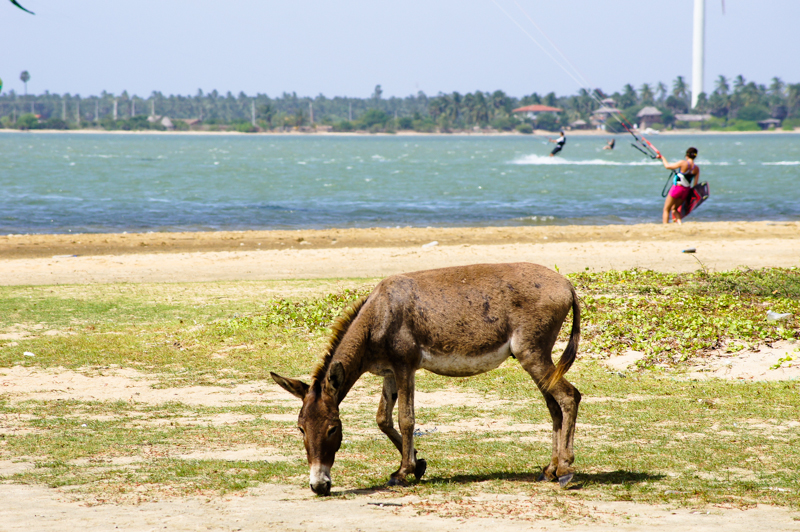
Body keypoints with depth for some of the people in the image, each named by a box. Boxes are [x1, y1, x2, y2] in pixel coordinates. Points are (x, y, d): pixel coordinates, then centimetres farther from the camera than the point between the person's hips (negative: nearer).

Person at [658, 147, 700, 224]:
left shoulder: (683, 163, -16)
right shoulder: (696, 168, -2)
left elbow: (667, 166, -9)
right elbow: (696, 184, 1)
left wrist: (662, 157, 8)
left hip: (676, 188, -5)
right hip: (686, 191, 5)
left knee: (666, 210, 7)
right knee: (674, 209, 23)